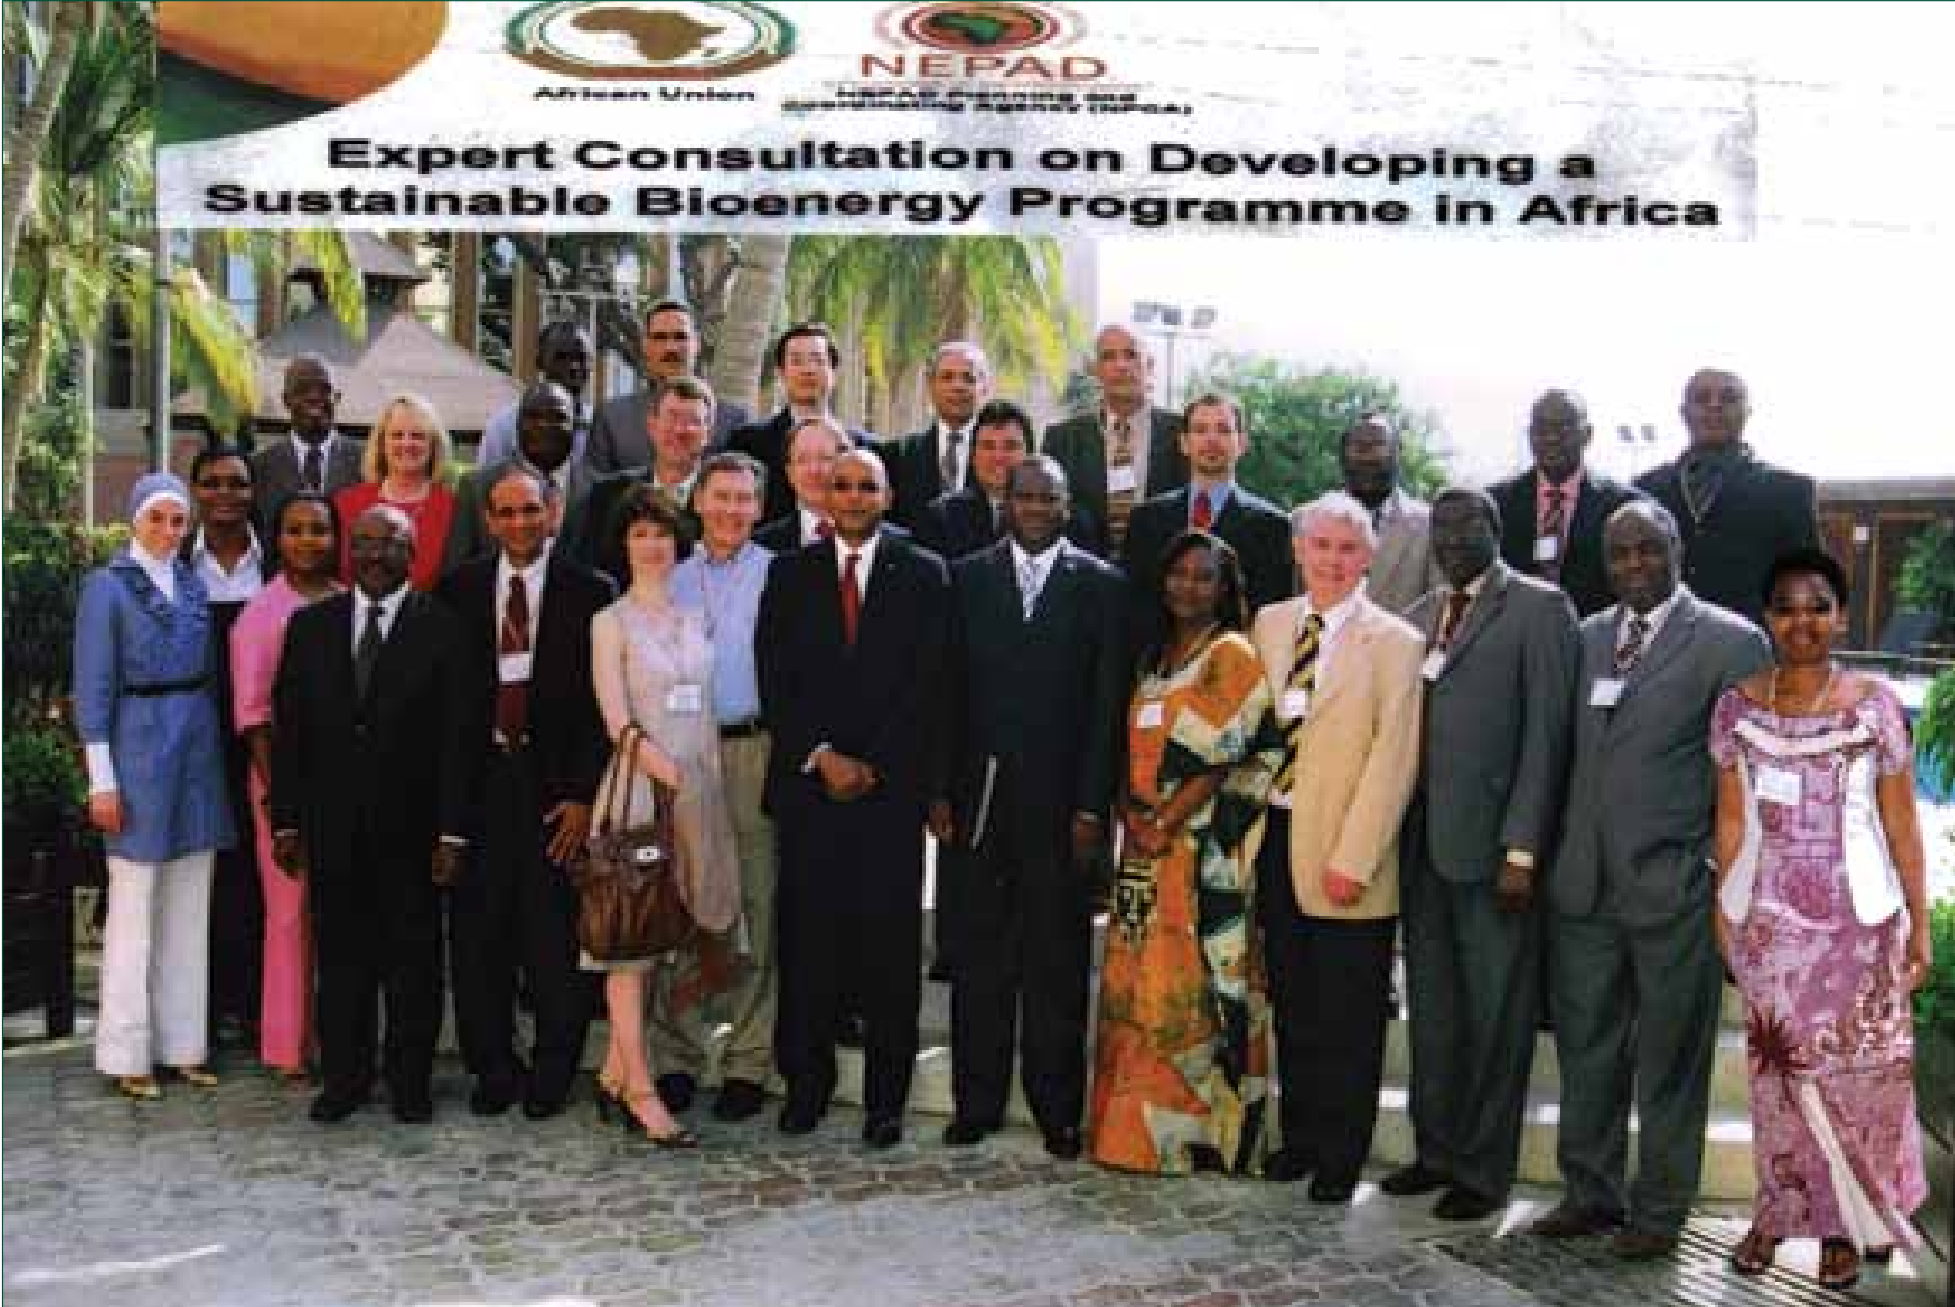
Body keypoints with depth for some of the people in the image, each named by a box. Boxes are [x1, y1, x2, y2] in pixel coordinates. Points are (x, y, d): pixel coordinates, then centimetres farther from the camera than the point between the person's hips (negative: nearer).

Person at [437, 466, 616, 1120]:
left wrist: (585, 793, -7)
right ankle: (493, 1067, 21)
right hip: (480, 779, 2)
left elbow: (605, 703, -2)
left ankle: (553, 1069, 17)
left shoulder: (590, 591, -1)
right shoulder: (458, 589, 7)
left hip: (557, 783, -2)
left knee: (555, 936, 1)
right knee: (478, 931, 7)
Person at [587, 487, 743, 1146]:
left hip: (698, 787, 5)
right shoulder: (611, 622, -1)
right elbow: (619, 724, -8)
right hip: (639, 787, -5)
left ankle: (614, 1075, 18)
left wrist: (709, 782, 3)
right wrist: (669, 773, -17)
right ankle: (640, 1092, 0)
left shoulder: (698, 617, 13)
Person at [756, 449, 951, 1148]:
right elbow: (773, 679, 3)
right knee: (806, 939, 3)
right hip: (806, 783, 1)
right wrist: (821, 756, -7)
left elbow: (928, 685, -1)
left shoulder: (924, 574, 6)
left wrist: (874, 766, -7)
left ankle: (885, 1098, 10)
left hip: (892, 784, -1)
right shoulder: (789, 574, 10)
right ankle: (805, 1084, 15)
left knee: (889, 943, 1)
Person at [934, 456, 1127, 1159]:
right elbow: (946, 689, 5)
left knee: (1058, 964, 6)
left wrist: (1092, 806, -7)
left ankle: (1057, 1110, 17)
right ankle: (977, 1102, 20)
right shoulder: (965, 578, 7)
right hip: (975, 797, 2)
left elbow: (1107, 703, -1)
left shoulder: (1100, 585, 3)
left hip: (1059, 803, -1)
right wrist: (938, 791, -2)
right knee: (975, 960, 8)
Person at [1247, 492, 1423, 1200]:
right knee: (1290, 1003, 14)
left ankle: (1340, 1156, 18)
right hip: (1276, 841, 4)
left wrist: (1352, 859, -16)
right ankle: (1299, 1134, 29)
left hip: (1345, 856, -4)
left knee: (1347, 1017, 5)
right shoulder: (1269, 624, 9)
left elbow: (1393, 758, -11)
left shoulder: (1394, 642, -6)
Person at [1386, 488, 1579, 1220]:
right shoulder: (1418, 617, 16)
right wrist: (1397, 833, 6)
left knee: (1495, 1013, 4)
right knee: (1431, 1008, 14)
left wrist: (1522, 849, -14)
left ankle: (1485, 1171, 15)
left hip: (1492, 844, -6)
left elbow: (1546, 733, -9)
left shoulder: (1538, 609, -3)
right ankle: (1437, 1150, 27)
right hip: (1423, 843, 6)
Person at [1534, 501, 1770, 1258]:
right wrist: (1553, 852, 9)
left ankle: (1659, 1208, 21)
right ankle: (1591, 1192, 27)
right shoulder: (1588, 637, 11)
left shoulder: (1729, 642, -4)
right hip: (1584, 884, 5)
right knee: (1586, 1048, 13)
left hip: (1674, 889, -5)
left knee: (1669, 1059, 7)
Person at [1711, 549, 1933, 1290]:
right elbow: (1731, 820, 6)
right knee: (1778, 1066, 9)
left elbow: (1901, 825, -1)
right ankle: (1780, 1210, 23)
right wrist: (1722, 913, 6)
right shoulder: (1738, 707, 1)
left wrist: (1921, 921, -2)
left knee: (1857, 1065, 6)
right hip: (1769, 918, 1)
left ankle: (1846, 1225, 21)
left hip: (1858, 918, -1)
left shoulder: (1874, 704, -3)